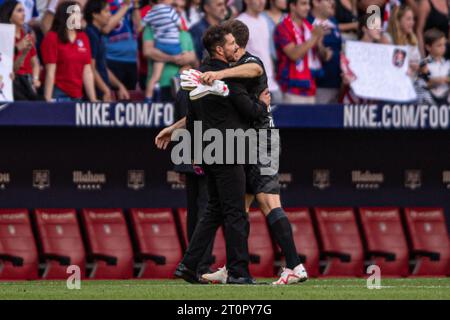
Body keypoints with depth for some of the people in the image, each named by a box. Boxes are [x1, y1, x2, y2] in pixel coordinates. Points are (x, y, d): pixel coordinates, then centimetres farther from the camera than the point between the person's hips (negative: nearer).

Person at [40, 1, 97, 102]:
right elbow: (50, 72, -10)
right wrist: (48, 100, -14)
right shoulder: (52, 38, -4)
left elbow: (87, 72, 10)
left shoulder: (83, 38, 10)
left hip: (77, 95, 5)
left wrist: (93, 100, 7)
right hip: (59, 93, -5)